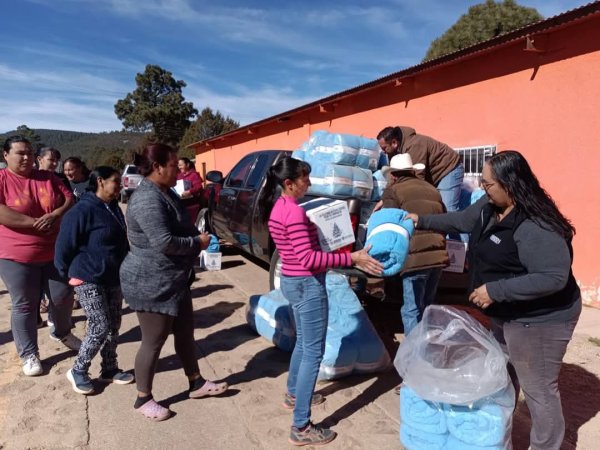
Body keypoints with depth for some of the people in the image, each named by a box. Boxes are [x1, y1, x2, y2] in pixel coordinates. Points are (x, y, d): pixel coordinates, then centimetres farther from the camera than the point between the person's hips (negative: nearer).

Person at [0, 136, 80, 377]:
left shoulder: (48, 177, 5)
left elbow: (70, 200, 1)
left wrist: (55, 216, -17)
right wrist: (36, 222, -22)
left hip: (55, 252, 4)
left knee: (64, 296, 14)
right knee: (24, 305, 8)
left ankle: (61, 332, 41)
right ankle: (29, 354, 23)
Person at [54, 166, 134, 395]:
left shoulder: (114, 208, 8)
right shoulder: (82, 210, -18)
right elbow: (64, 245, -13)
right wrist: (67, 274, -2)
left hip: (113, 278, 8)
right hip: (89, 280, -8)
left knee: (114, 325, 12)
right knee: (100, 327, -5)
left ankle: (109, 369, 27)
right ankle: (78, 371, 16)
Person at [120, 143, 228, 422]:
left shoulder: (165, 193, 10)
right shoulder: (147, 199, -24)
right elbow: (164, 242, -30)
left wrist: (196, 237, 3)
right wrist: (198, 242, -16)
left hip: (173, 279, 10)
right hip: (150, 283, -10)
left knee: (185, 332, 18)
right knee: (154, 342, 5)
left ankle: (196, 384, 35)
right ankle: (143, 399, 26)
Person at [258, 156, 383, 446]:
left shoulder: (277, 208, 7)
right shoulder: (294, 212, -23)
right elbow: (309, 259, -26)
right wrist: (351, 258, -27)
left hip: (291, 281, 10)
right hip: (307, 284, -10)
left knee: (303, 342, 26)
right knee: (313, 352, -2)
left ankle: (294, 394, 44)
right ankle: (301, 428, 7)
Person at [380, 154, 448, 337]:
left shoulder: (392, 191, 3)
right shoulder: (431, 189, 22)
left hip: (416, 256, -7)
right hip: (439, 255, 7)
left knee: (412, 310, 1)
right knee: (426, 306, 20)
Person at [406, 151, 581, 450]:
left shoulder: (535, 227, -31)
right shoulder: (489, 207, -2)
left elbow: (554, 277, -34)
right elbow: (461, 220, 15)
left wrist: (495, 290, -33)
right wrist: (422, 222, 15)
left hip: (540, 320, -10)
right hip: (508, 315, 10)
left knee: (539, 389, 5)